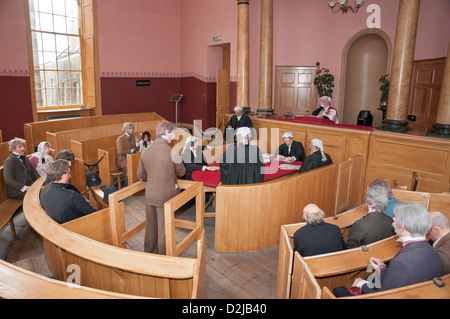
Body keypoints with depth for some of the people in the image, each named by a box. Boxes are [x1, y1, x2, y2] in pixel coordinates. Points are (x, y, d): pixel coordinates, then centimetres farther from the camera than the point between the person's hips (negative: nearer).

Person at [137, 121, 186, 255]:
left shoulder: (145, 151, -1)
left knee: (151, 227, 18)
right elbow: (181, 172, -1)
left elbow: (140, 175, 7)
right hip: (166, 196, -5)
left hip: (149, 196, 5)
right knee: (164, 229, 9)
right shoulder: (172, 152, -16)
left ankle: (149, 253, 35)